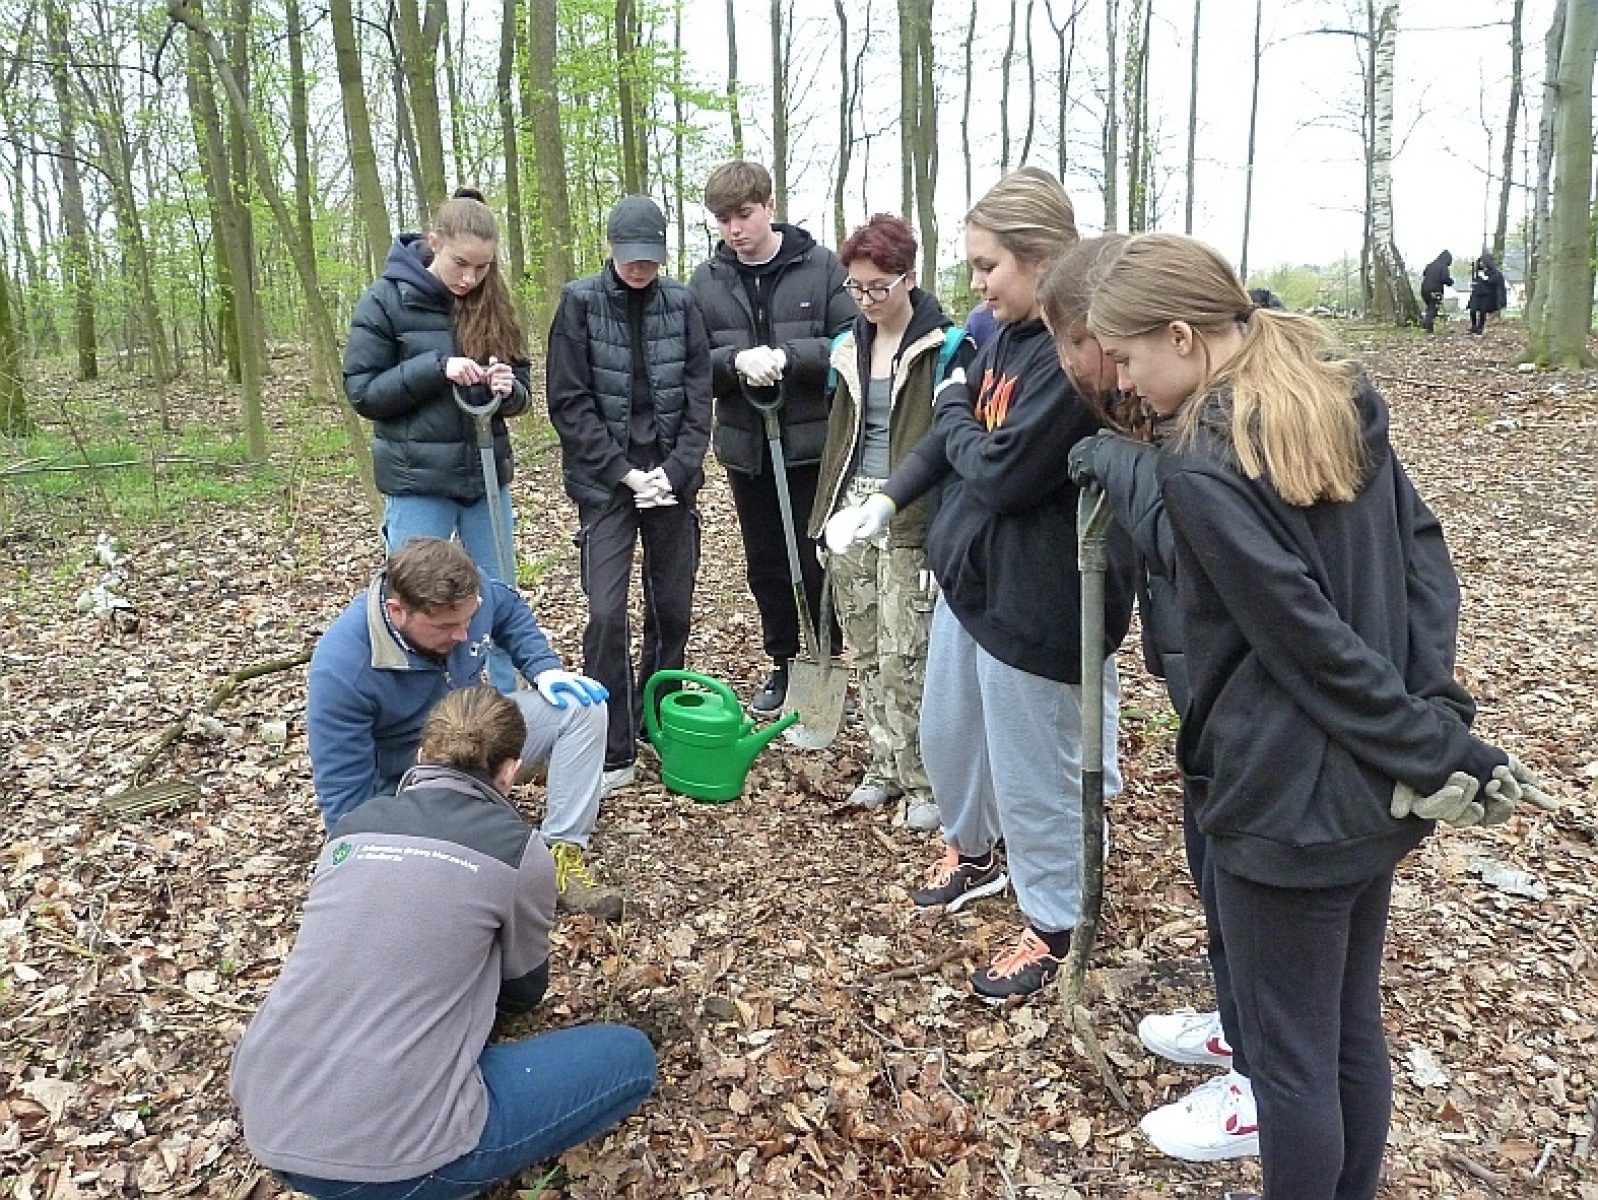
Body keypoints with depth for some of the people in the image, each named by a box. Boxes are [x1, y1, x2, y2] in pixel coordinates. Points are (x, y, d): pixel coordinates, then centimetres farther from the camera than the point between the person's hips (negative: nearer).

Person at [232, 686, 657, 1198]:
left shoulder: (353, 824, 11)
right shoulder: (517, 848, -3)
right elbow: (524, 990, 16)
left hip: (268, 1125, 6)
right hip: (386, 1156, -6)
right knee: (629, 1056, 9)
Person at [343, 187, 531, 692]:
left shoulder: (493, 305, 4)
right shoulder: (387, 300, -7)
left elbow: (519, 392, 9)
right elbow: (362, 391, -8)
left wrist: (506, 388, -15)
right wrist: (436, 367, -20)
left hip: (488, 476, 4)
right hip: (417, 481, -4)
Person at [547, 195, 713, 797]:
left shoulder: (680, 304, 3)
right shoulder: (581, 303, -4)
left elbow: (698, 396, 3)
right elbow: (569, 402, -7)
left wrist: (675, 469, -9)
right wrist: (625, 473, -12)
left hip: (672, 476, 3)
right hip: (606, 480, -3)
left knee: (672, 607, 8)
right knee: (607, 612, -8)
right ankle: (613, 751, 2)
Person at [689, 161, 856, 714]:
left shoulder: (821, 266, -5)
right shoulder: (706, 280, 3)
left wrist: (787, 356, -22)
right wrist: (736, 360, -19)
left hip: (811, 442, -3)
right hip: (745, 446, 3)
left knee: (818, 562, 4)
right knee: (765, 565, 14)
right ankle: (783, 663, 31)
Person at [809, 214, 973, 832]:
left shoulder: (946, 347, -7)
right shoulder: (850, 346, 12)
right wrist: (825, 515, 16)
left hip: (911, 519, -6)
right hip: (853, 509, 6)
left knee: (904, 656, -6)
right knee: (866, 650, 11)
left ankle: (924, 780, 10)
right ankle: (886, 763, 25)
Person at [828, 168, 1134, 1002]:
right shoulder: (1009, 333, 3)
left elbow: (1003, 471, -26)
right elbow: (956, 434, 11)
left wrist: (954, 414, -7)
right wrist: (888, 499, 0)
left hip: (1036, 597, -9)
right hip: (969, 571, 9)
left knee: (1032, 769, 8)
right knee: (945, 729, 25)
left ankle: (1052, 926, 31)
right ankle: (972, 853, 52)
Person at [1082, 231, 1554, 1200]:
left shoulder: (1199, 466, -20)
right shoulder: (1347, 405, 5)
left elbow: (1312, 643, -20)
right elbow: (1428, 564, 3)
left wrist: (1437, 754, -10)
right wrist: (1439, 716, -5)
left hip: (1286, 800, -8)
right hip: (1373, 789, 8)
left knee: (1292, 1058, 10)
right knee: (1355, 1029, 23)